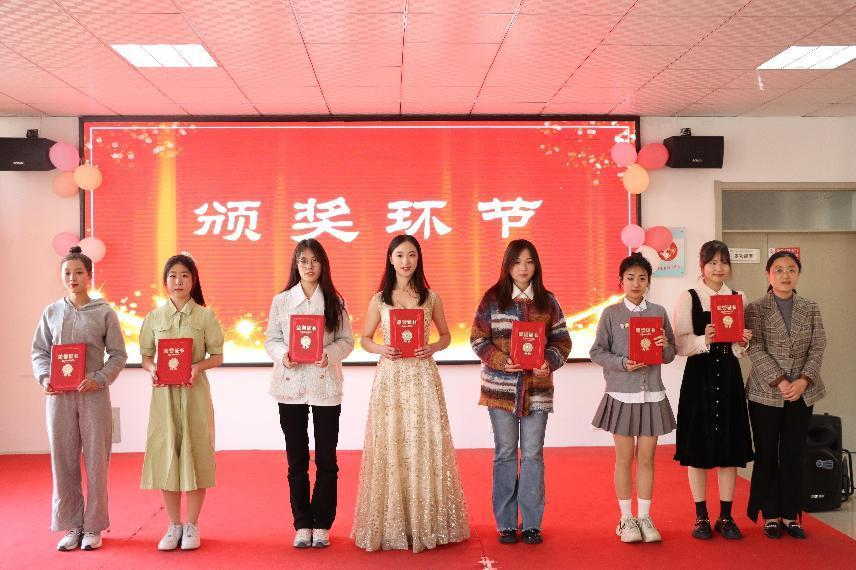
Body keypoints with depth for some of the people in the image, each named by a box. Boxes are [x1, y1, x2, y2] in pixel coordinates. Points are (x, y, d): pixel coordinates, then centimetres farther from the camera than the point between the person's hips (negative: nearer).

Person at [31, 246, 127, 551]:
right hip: (59, 395, 2)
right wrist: (44, 377, -6)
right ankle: (72, 526, 18)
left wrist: (99, 379, -13)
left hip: (94, 394, -2)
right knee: (63, 461, 5)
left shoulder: (104, 313, 2)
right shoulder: (51, 312, 9)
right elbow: (39, 351, 11)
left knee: (96, 461, 2)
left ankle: (93, 527, 14)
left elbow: (118, 354, 0)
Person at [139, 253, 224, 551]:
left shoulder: (205, 316, 0)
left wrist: (199, 366, -17)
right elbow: (145, 356, 9)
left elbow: (217, 356, 2)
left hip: (194, 391, -2)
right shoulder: (154, 317, 6)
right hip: (163, 392, 2)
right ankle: (174, 525, 17)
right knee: (165, 454, 4)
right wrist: (152, 369, -12)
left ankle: (192, 525, 14)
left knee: (194, 454, 1)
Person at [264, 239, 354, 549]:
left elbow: (347, 340, 2)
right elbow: (270, 339, 5)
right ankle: (302, 524, 17)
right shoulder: (281, 300, 5)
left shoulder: (334, 301, 3)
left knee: (326, 458, 4)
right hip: (291, 385, 1)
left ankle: (322, 524, 15)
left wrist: (331, 354, -18)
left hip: (325, 384, -1)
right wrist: (282, 354, -16)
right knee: (296, 458, 7)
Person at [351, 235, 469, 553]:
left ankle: (427, 523, 12)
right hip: (390, 377, 0)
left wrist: (433, 348, -8)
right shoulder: (379, 299, 6)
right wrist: (381, 349, -9)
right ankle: (391, 524, 11)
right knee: (390, 446, 0)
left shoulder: (430, 297, 7)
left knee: (424, 445, 0)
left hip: (422, 376, 0)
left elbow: (445, 336, 13)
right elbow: (364, 339, 11)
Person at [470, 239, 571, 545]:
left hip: (537, 387, 1)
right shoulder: (492, 299, 1)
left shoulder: (547, 301, 6)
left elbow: (562, 341, 6)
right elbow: (478, 339, -1)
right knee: (505, 453, 6)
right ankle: (506, 524, 15)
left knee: (533, 453, 5)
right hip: (501, 386, -1)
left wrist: (549, 362, -13)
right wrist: (501, 362, -16)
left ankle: (532, 523, 15)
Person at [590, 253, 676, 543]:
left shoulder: (658, 312, 5)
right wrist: (622, 364, -17)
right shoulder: (611, 313, -2)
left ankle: (644, 517, 18)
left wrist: (665, 346, -13)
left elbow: (670, 356, 9)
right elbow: (597, 352, -3)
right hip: (622, 394, -2)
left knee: (646, 457, 7)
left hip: (652, 394, 2)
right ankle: (626, 519, 17)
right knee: (625, 458, 5)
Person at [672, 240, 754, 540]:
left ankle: (726, 516, 17)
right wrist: (704, 340, -24)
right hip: (699, 377, -3)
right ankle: (701, 517, 14)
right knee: (698, 447, 2)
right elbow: (681, 345, -7)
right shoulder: (688, 298, -1)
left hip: (729, 377, 3)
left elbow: (742, 348, 12)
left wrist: (742, 343, -9)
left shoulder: (738, 298, 9)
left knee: (730, 447, 6)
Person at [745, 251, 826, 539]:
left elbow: (818, 348, 1)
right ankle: (770, 515, 15)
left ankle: (790, 515, 17)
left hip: (802, 394, 3)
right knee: (767, 456, 5)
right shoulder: (755, 309, -2)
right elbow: (755, 349, -10)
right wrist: (780, 382, -18)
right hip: (766, 394, -2)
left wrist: (804, 380, -13)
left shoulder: (811, 308, 7)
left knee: (794, 456, 7)